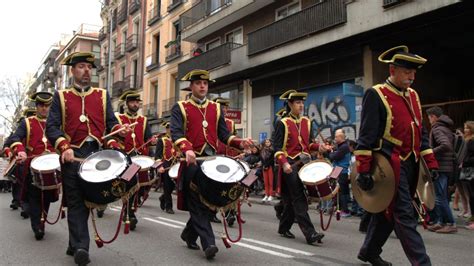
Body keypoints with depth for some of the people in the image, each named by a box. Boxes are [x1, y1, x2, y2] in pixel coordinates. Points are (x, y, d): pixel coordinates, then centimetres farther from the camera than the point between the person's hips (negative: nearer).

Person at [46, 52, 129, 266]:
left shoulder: (103, 95, 16)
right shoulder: (61, 96, 10)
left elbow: (110, 122, 9)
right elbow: (51, 127, 0)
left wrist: (119, 129, -14)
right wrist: (64, 148, -16)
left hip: (97, 152, 2)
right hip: (73, 154, -2)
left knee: (88, 199, 6)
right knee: (76, 202, -4)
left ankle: (74, 244, 21)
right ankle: (81, 247, -5)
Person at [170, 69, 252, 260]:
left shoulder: (216, 108, 17)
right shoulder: (180, 108, 3)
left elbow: (223, 134, 12)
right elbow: (176, 132, -11)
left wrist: (239, 143, -8)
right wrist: (187, 150, -30)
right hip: (192, 161, -4)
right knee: (197, 203, -7)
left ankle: (189, 233, 27)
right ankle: (208, 243, -6)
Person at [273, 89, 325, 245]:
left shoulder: (307, 122, 14)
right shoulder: (283, 123, -4)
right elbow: (277, 147, -9)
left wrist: (319, 147, -2)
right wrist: (284, 163, -22)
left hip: (305, 163, 6)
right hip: (291, 165, -6)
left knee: (291, 199, 11)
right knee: (299, 199, -9)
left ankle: (284, 228, 25)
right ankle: (310, 233, -12)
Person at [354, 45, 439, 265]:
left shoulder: (413, 96, 15)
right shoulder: (376, 95, -8)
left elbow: (421, 132, 18)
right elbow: (366, 135, -13)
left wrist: (431, 163, 13)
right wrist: (363, 170, -17)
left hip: (410, 165, 8)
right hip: (390, 165, -8)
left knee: (388, 211, 16)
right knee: (404, 216, -6)